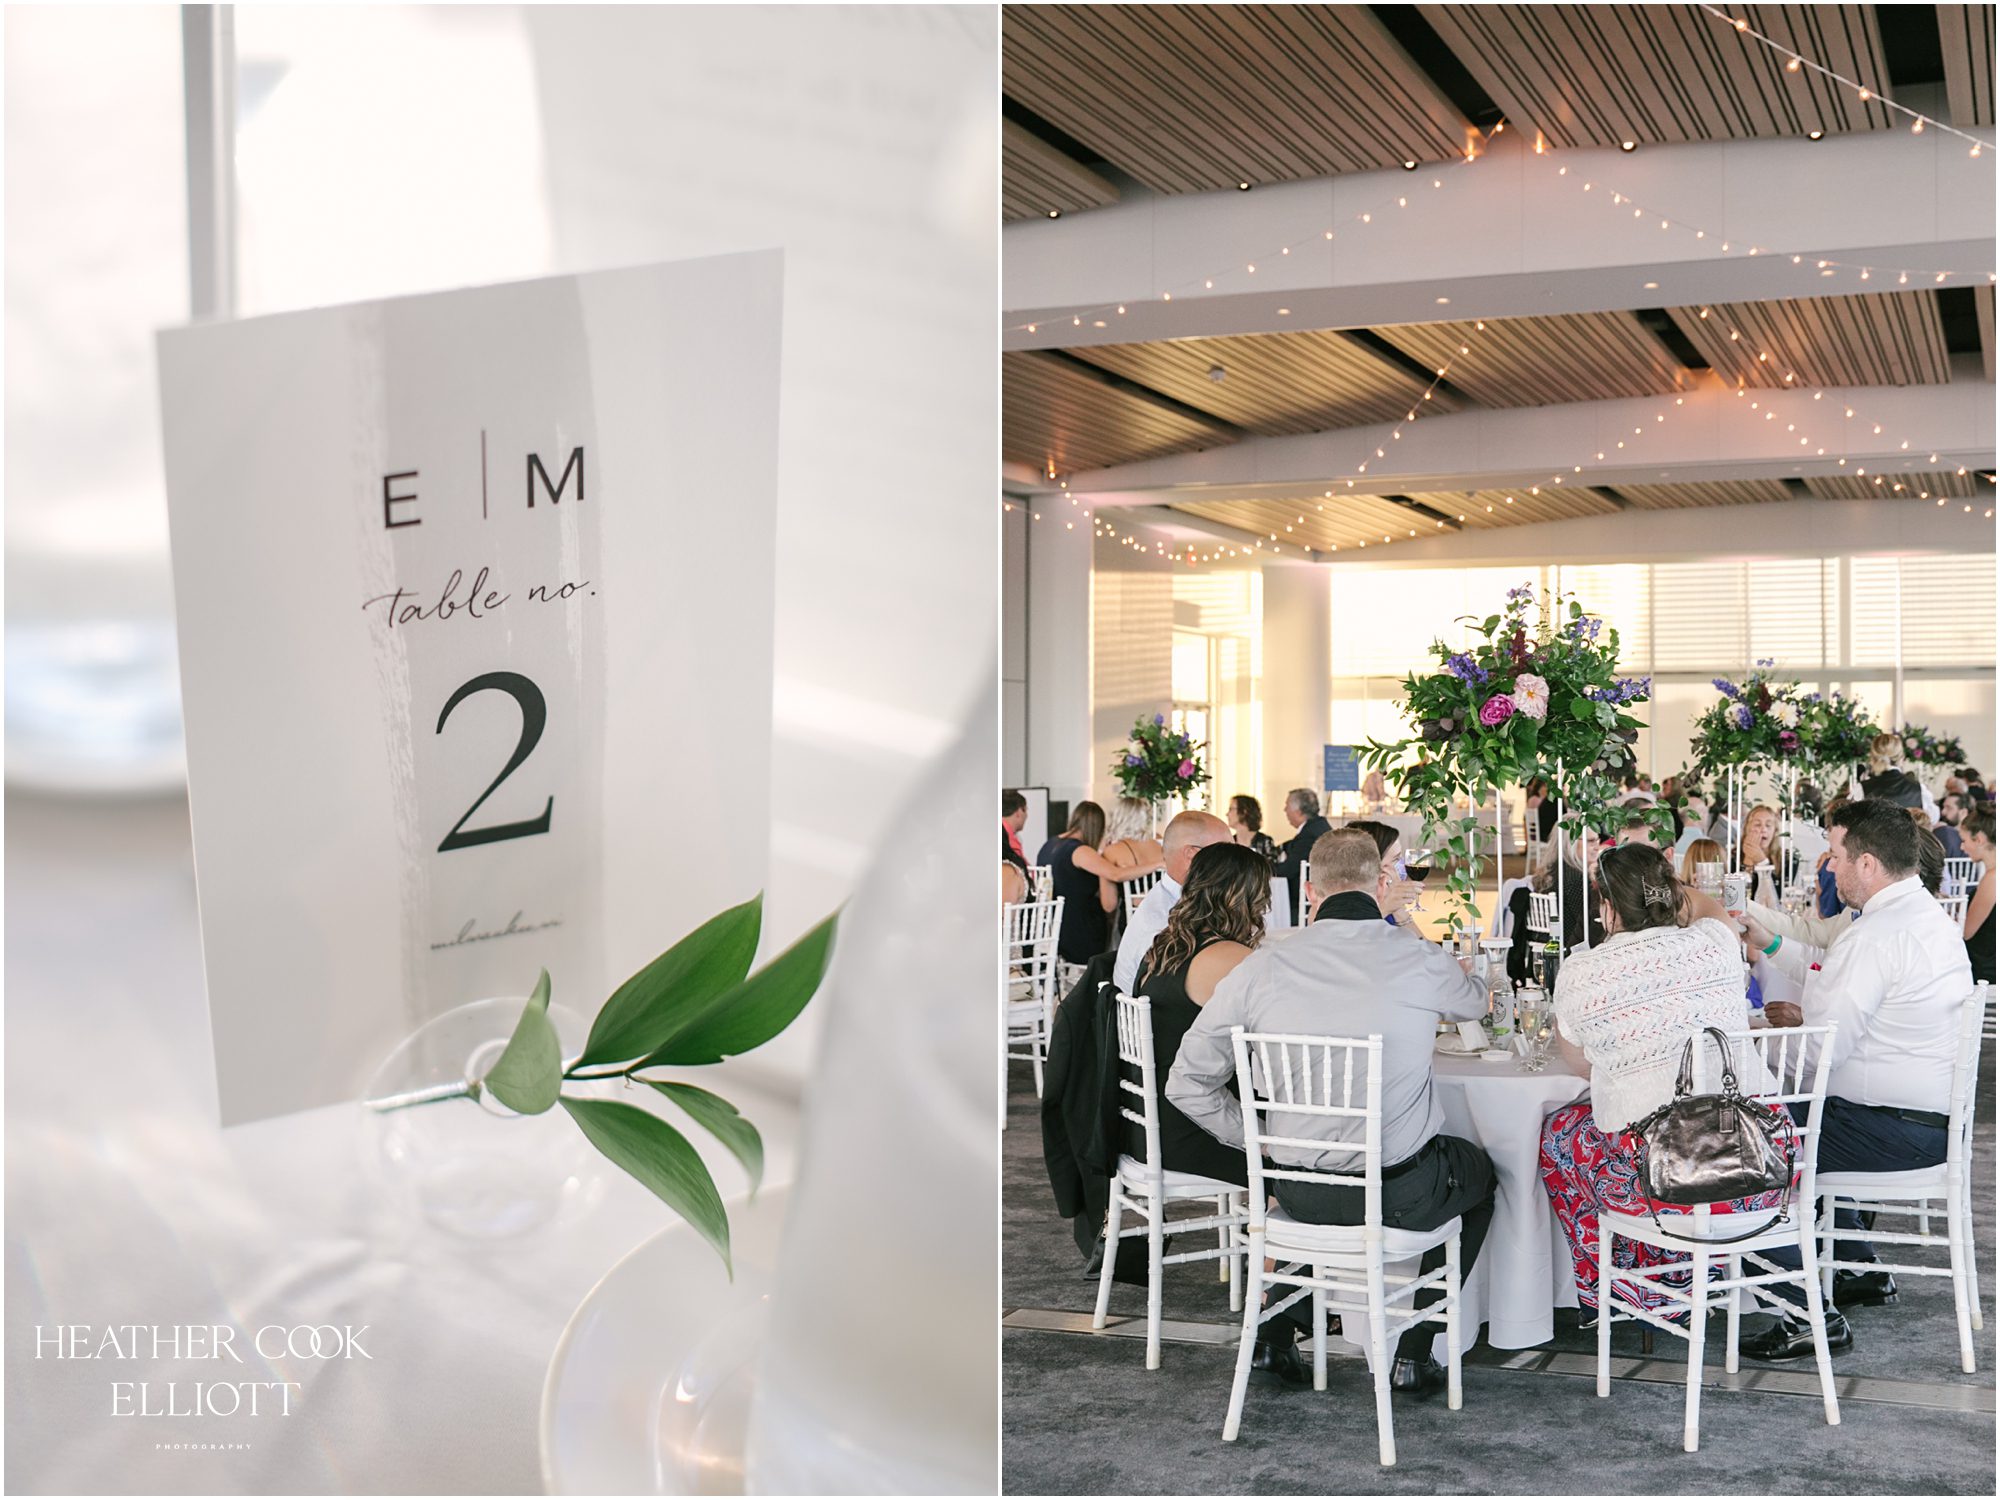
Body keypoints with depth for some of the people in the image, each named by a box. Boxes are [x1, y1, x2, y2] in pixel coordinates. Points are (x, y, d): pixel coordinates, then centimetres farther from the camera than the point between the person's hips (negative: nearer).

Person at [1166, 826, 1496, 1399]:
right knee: (1480, 1170, 30)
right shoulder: (1421, 960, -9)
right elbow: (1475, 1003, 18)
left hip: (1298, 1193, 3)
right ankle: (1413, 1353, 24)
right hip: (1402, 1192, -3)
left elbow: (1188, 1082, -3)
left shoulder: (1260, 968, -7)